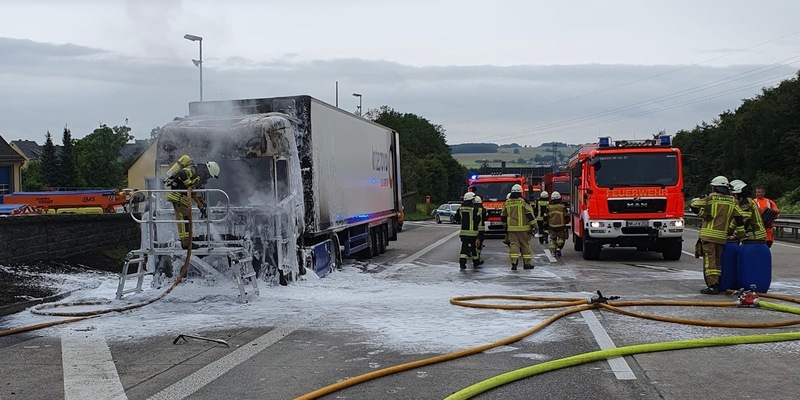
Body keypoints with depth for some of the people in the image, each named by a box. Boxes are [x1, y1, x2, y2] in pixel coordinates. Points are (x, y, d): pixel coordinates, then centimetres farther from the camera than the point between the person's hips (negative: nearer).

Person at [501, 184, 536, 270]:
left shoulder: (507, 203, 6)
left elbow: (503, 216, 15)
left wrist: (505, 225, 29)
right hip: (523, 228, -3)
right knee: (525, 245, 8)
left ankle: (514, 263, -11)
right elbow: (530, 214, -8)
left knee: (514, 244, 2)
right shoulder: (523, 202, -7)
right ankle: (526, 263, 13)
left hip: (511, 228, 3)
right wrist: (534, 225, -2)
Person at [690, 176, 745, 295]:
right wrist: (739, 235, 15)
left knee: (709, 260, -4)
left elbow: (693, 205, -10)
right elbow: (739, 218, 8)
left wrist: (704, 214, -1)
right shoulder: (732, 201, 8)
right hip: (722, 236, 5)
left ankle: (712, 286, -9)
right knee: (718, 260, 15)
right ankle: (717, 285, 17)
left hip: (708, 234, -4)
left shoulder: (711, 197, -4)